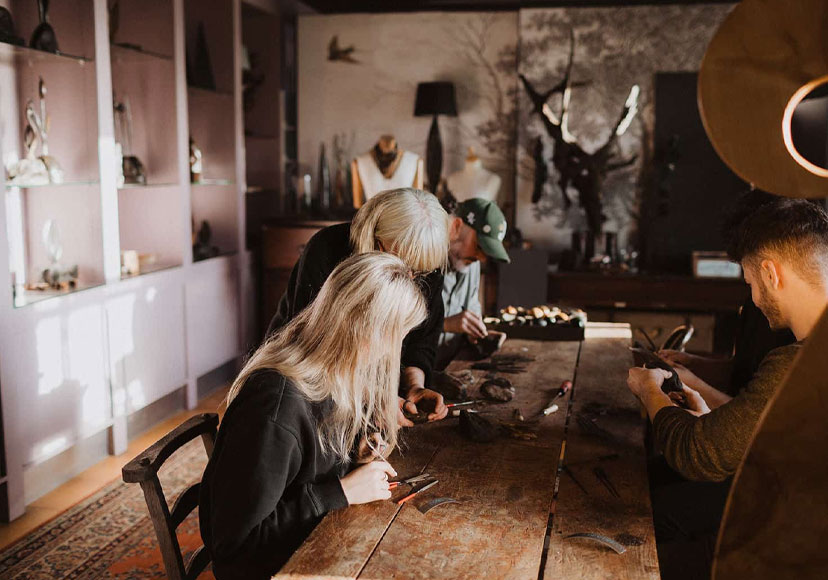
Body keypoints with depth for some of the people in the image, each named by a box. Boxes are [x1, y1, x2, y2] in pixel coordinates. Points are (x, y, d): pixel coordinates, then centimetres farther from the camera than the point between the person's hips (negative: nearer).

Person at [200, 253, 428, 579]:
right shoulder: (278, 411, -32)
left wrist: (359, 443, -4)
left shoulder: (328, 374, -5)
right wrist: (341, 492, -26)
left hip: (316, 536, 8)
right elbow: (235, 541, -27)